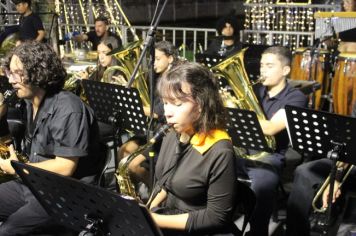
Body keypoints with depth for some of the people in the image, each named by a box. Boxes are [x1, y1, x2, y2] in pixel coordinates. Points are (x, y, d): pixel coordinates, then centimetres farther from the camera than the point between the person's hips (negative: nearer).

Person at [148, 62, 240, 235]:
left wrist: (156, 220, -19)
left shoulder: (219, 152, -20)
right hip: (162, 216, 7)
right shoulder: (172, 137, 1)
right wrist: (147, 212, -3)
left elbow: (217, 216, -18)